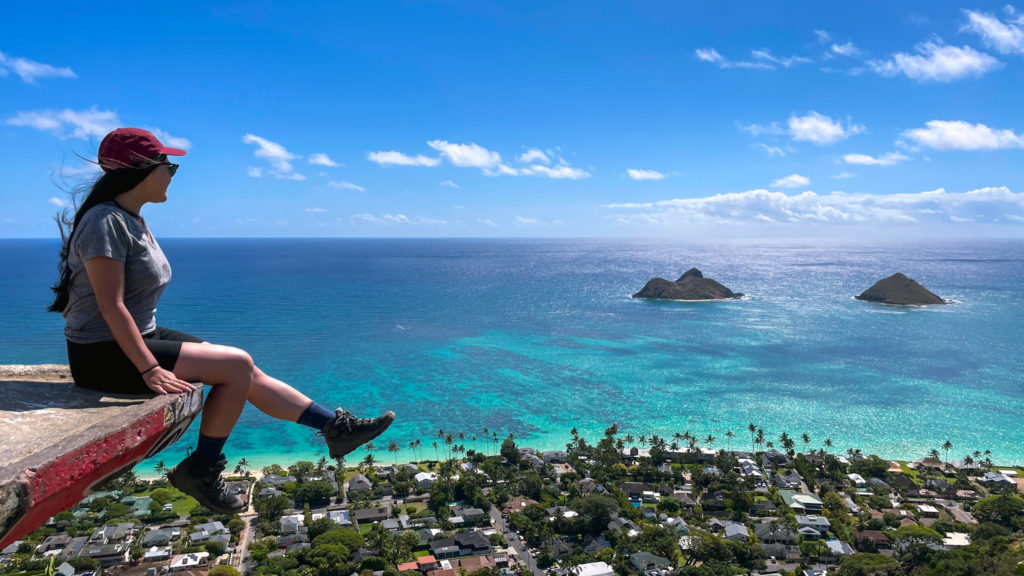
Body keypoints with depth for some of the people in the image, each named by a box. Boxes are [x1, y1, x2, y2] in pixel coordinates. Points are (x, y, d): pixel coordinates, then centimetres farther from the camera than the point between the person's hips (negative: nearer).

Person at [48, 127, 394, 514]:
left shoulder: (131, 220, 12)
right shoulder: (105, 222, -18)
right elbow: (111, 306, -24)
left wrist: (153, 355, 9)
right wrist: (150, 370, -28)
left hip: (142, 337, 9)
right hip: (105, 355, -9)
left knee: (246, 375, 2)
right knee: (237, 364, -17)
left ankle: (338, 427, 8)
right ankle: (201, 470, -3)